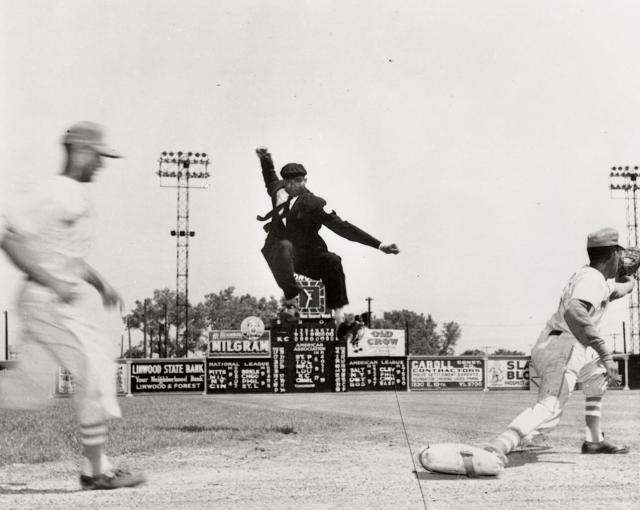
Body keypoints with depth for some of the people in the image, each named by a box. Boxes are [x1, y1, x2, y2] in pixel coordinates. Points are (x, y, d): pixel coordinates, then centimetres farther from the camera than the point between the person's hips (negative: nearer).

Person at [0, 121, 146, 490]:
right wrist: (54, 283, -23)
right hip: (47, 303, -10)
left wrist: (100, 283, 17)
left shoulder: (78, 196, 16)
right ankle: (96, 471, 1)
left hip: (60, 304, 10)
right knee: (96, 371, -7)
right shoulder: (54, 194, -15)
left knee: (32, 390, 11)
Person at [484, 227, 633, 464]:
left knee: (598, 374, 34)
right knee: (549, 410, -28)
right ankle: (496, 448, -49)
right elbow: (574, 311, -28)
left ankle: (594, 440, 32)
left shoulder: (584, 274, 22)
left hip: (546, 347, 11)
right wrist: (604, 353, -30)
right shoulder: (593, 278, -7)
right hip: (563, 349, -11)